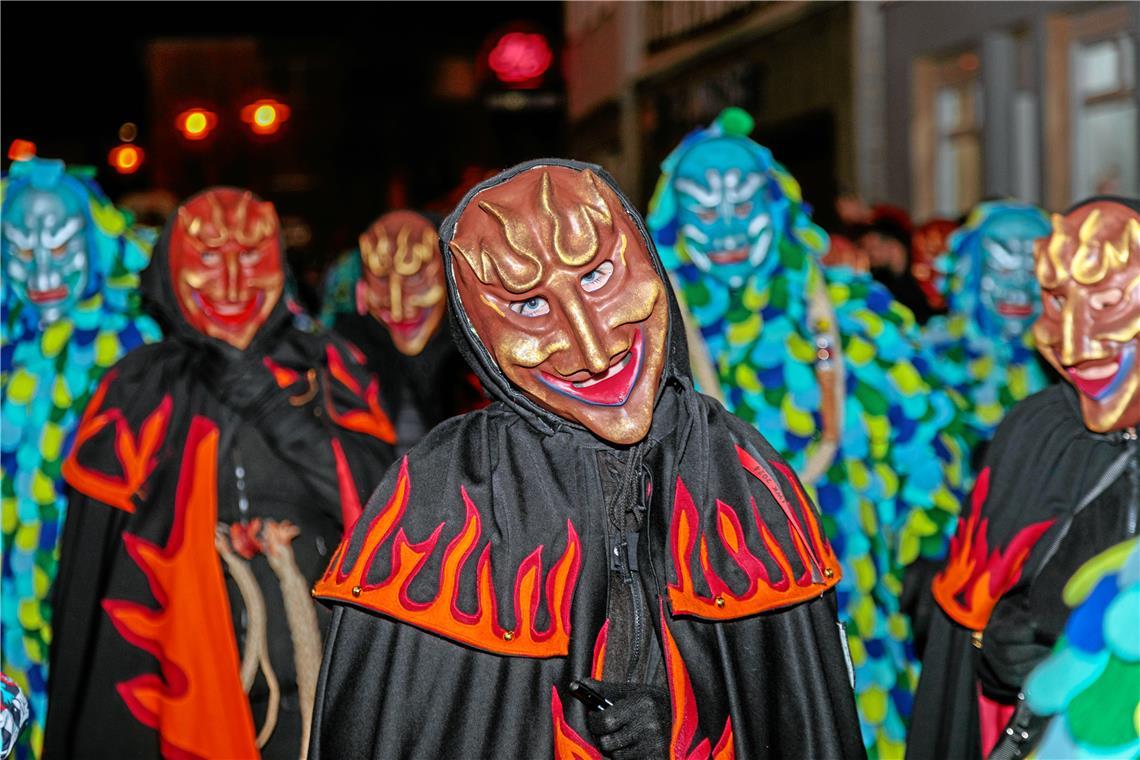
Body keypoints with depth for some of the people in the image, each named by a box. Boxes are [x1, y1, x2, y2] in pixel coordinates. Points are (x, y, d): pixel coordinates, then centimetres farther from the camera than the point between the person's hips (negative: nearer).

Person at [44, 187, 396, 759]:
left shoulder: (325, 368, 5)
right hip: (186, 673, 0)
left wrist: (276, 409, -13)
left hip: (315, 670, 0)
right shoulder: (138, 389, 3)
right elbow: (92, 556, 4)